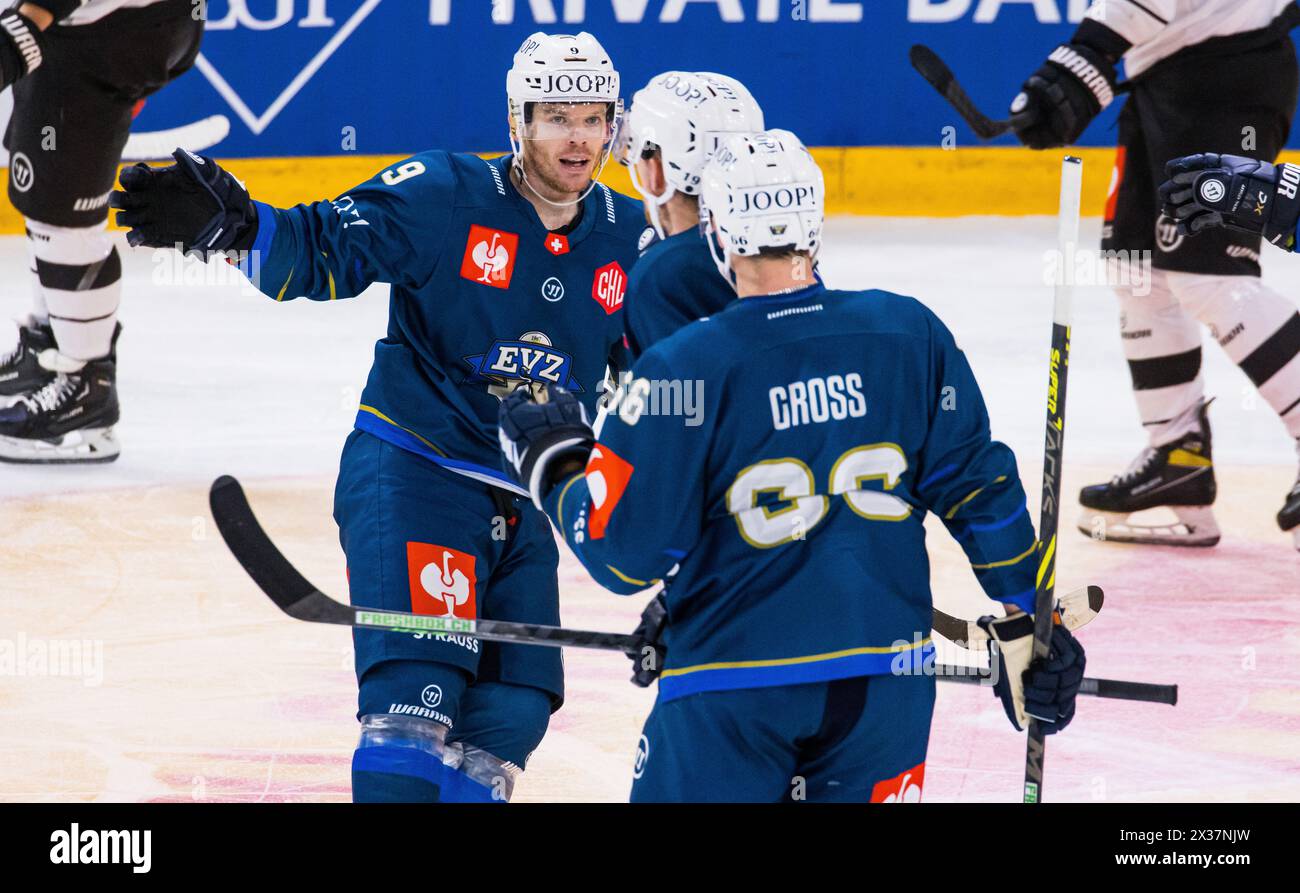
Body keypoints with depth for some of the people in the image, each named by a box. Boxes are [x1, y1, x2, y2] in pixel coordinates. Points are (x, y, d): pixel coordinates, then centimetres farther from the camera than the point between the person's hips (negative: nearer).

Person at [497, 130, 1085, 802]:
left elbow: (624, 554, -7)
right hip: (887, 672, 3)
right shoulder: (911, 333, -2)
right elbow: (980, 490, 3)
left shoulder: (683, 368, -11)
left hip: (734, 685, -3)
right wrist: (1026, 626, 12)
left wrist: (551, 464, 10)